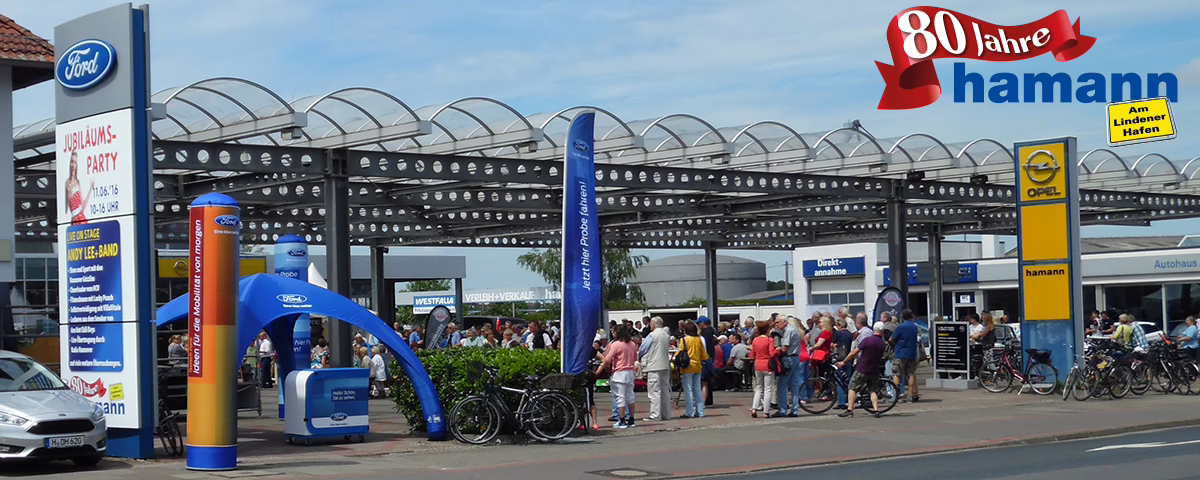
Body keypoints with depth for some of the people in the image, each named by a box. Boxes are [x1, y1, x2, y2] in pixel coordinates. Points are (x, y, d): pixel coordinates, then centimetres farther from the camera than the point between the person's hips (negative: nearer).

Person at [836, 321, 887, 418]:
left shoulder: (867, 340, -13)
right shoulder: (883, 345, 0)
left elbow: (854, 353, -9)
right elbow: (882, 359, 10)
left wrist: (844, 362, 0)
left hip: (862, 370, -4)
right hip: (874, 371, 4)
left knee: (853, 388, 4)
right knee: (873, 390, 14)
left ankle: (849, 410, -1)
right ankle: (876, 410, 4)